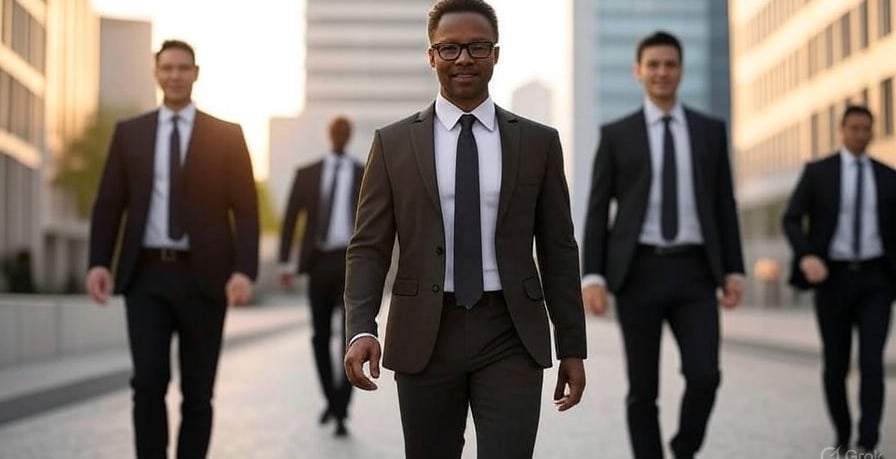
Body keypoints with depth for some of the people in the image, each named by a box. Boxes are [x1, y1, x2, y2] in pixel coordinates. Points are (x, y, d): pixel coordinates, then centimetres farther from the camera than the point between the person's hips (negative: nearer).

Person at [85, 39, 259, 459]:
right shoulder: (129, 132, 9)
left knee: (197, 391, 5)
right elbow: (108, 203, 7)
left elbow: (245, 209, -1)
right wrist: (98, 262, -7)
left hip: (203, 277, 0)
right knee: (148, 383, -8)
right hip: (146, 275, 1)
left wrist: (244, 270, -14)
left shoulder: (226, 135, 4)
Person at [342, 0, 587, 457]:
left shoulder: (538, 142, 5)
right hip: (424, 335, 1)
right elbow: (368, 246, 2)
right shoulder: (393, 143, 4)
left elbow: (558, 250, 7)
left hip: (511, 336, 0)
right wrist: (361, 328, -13)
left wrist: (572, 347, 5)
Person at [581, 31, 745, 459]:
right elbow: (597, 210, 2)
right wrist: (592, 276, -7)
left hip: (694, 272, 1)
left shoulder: (711, 131, 11)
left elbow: (725, 205, 11)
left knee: (704, 376, -10)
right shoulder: (616, 134, 5)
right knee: (642, 388, 3)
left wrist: (733, 270, 3)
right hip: (638, 271, -1)